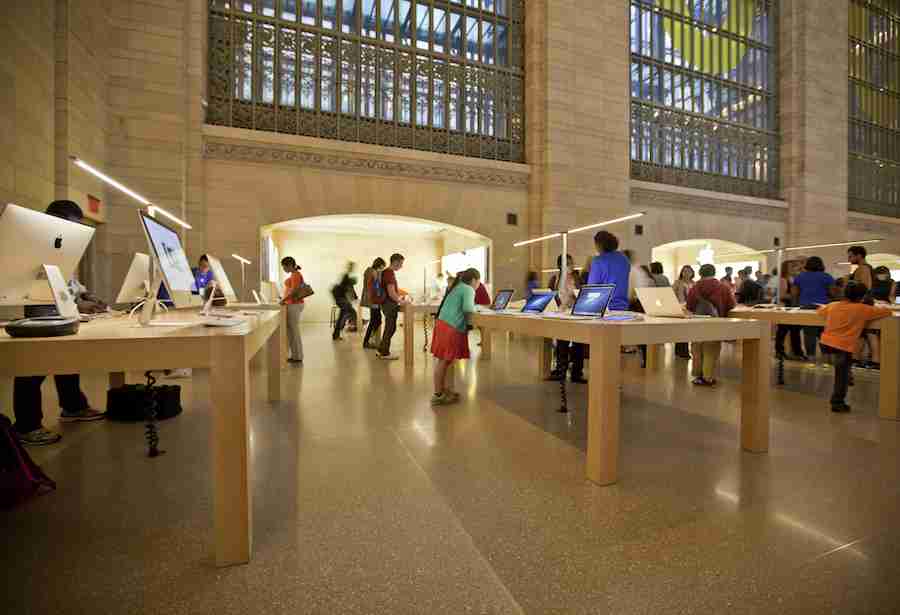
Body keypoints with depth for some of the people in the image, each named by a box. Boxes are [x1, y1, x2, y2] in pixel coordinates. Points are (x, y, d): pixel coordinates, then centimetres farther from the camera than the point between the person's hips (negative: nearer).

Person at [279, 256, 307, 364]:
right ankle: (295, 355, 19)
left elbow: (294, 291, -22)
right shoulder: (294, 274, 17)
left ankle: (298, 357, 5)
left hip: (295, 305, -10)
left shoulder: (295, 275, -14)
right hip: (293, 304, 10)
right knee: (290, 330, 13)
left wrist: (284, 299, -14)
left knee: (294, 331, -4)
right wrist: (285, 300, 14)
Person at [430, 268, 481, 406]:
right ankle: (437, 395, 3)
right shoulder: (468, 289, -6)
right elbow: (467, 308, -20)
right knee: (444, 361, -4)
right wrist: (474, 309, 0)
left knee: (444, 360, 14)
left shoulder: (456, 287, 21)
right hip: (451, 328, -9)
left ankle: (444, 389, 24)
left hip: (443, 324, 9)